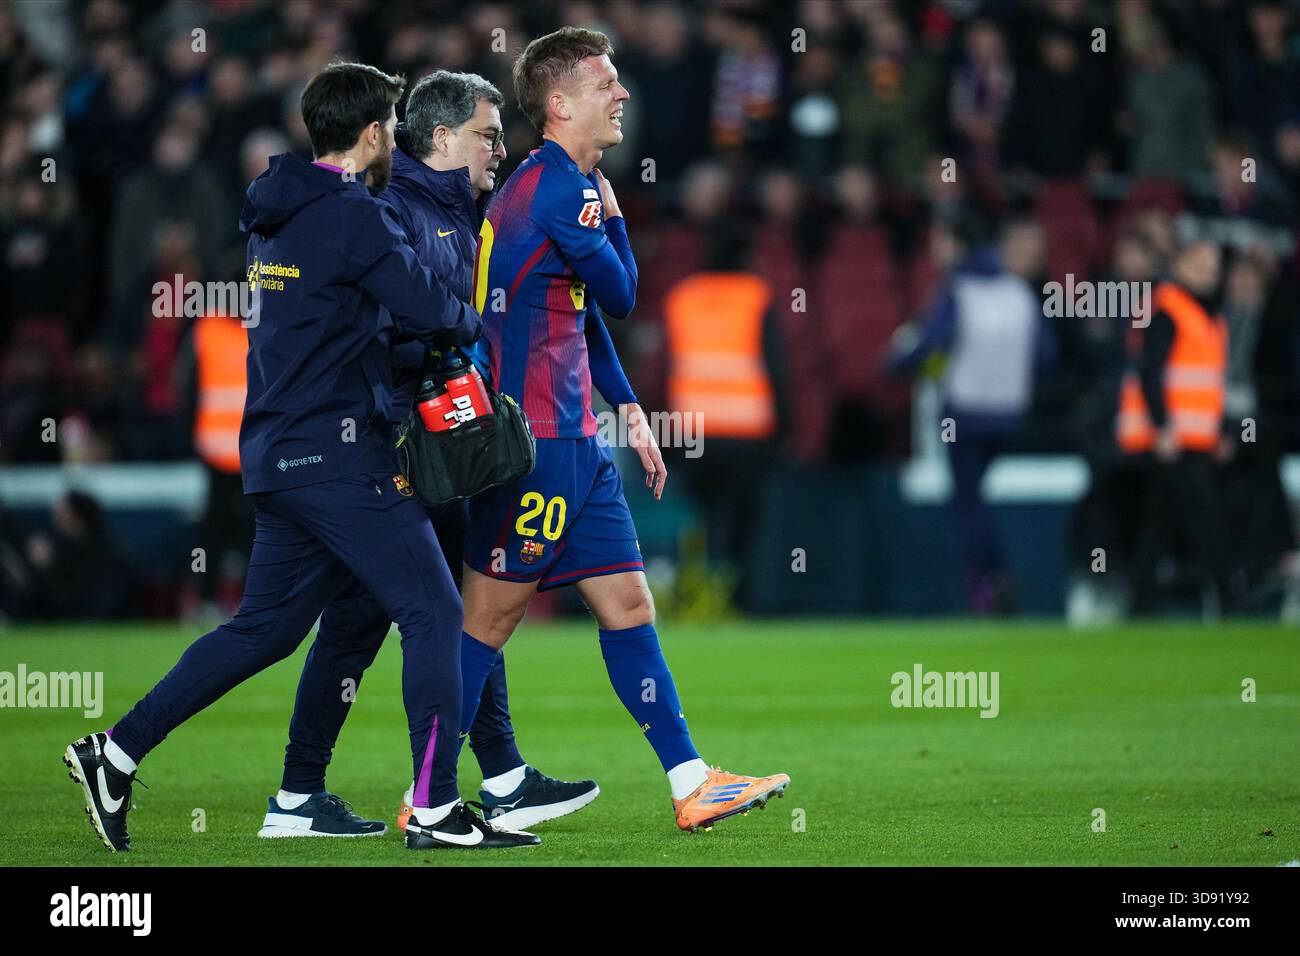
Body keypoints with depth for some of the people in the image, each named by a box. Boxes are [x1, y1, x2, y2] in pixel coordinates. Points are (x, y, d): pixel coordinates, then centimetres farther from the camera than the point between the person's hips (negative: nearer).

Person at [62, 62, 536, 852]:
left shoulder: (279, 215, 15)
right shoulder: (355, 216, -14)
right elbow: (428, 310, -17)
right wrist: (480, 325, 4)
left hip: (280, 457, 9)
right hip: (339, 454, -9)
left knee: (265, 627, 15)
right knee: (433, 611, -4)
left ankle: (117, 754, 13)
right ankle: (437, 809, -5)